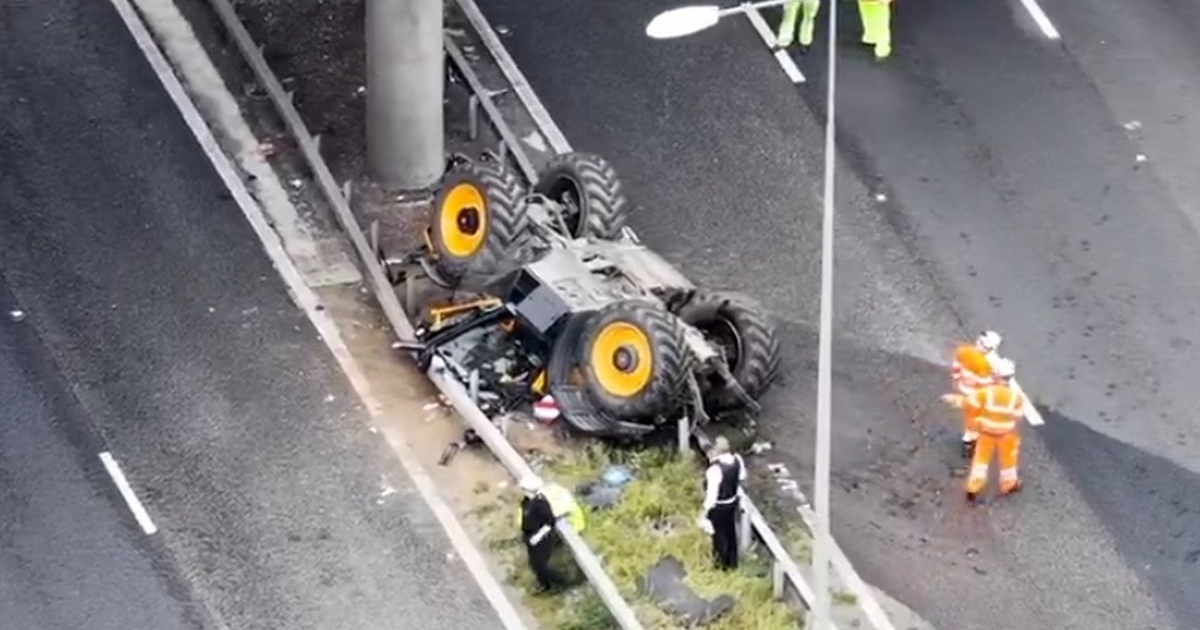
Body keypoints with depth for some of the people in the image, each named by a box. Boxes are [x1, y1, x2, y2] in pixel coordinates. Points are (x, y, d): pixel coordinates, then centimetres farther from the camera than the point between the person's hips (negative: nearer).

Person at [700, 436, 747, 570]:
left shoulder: (715, 469, -35)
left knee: (719, 534, 17)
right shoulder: (737, 459, -13)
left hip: (718, 506, -7)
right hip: (733, 501, 7)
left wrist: (705, 510, -14)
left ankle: (722, 565, 37)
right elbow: (742, 477, 6)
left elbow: (712, 493, -27)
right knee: (730, 531, 26)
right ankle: (732, 562, 44)